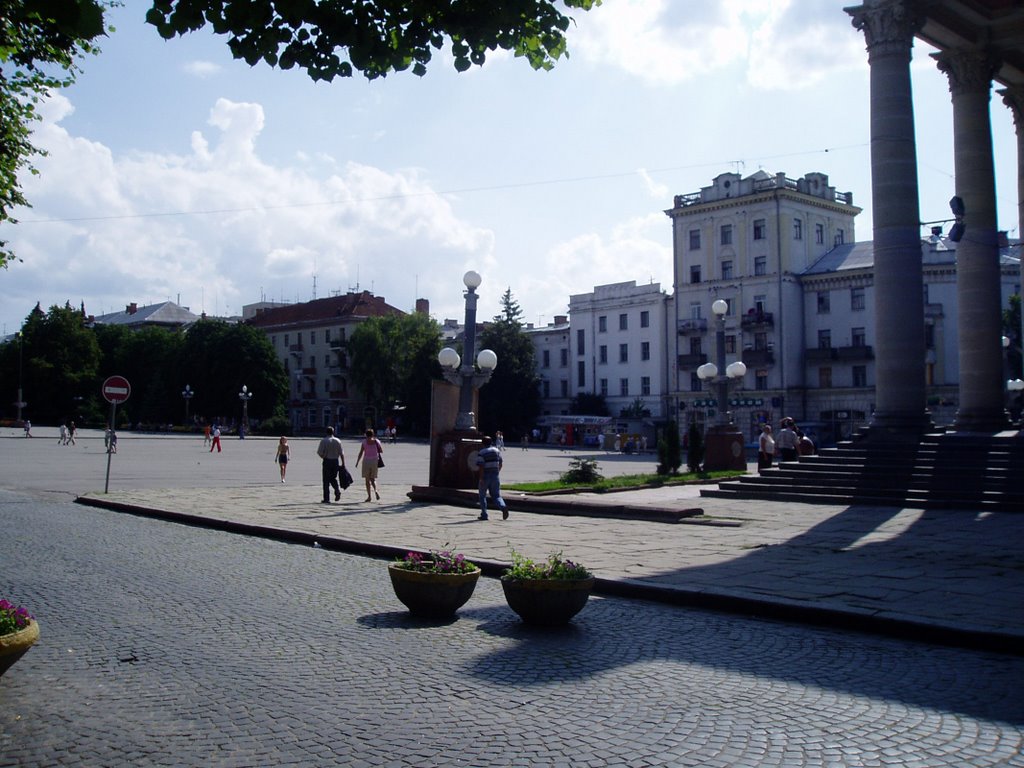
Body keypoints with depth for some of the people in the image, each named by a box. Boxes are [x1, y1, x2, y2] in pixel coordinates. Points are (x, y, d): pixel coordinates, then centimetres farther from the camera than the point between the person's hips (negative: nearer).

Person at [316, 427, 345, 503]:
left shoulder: (324, 441, -6)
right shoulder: (338, 441, 3)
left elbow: (319, 452, -10)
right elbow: (341, 453, 0)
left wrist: (323, 457, 11)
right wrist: (343, 463, 3)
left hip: (327, 461, -3)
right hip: (335, 461, 3)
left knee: (326, 480, 3)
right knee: (333, 478, 20)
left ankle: (326, 499, 4)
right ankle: (337, 490, -8)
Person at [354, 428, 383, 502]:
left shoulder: (364, 442, -4)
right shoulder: (377, 441, 1)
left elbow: (361, 453, -6)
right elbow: (381, 451, 5)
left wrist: (357, 462, 1)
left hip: (366, 461, -2)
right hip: (375, 461, 2)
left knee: (367, 479, 5)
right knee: (373, 479, 12)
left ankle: (369, 496, 2)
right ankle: (375, 490, -16)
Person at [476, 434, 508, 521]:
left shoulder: (481, 453, -10)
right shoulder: (497, 451, 7)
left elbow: (481, 467, -17)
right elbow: (500, 464, 13)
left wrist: (481, 478, -17)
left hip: (485, 477, -4)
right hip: (495, 476, 4)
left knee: (482, 496, 12)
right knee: (496, 495, 7)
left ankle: (484, 515, 11)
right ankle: (503, 507, -20)